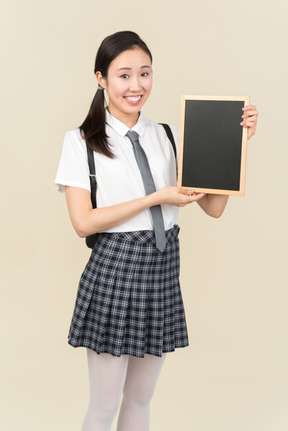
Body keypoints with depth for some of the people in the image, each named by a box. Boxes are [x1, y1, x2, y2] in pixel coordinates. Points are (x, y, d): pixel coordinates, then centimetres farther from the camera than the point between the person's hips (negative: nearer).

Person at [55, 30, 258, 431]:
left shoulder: (169, 137, 6)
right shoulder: (81, 141, -4)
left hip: (163, 270, 4)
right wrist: (158, 198, -14)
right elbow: (84, 222, -11)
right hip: (114, 270, -3)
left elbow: (214, 206, 1)